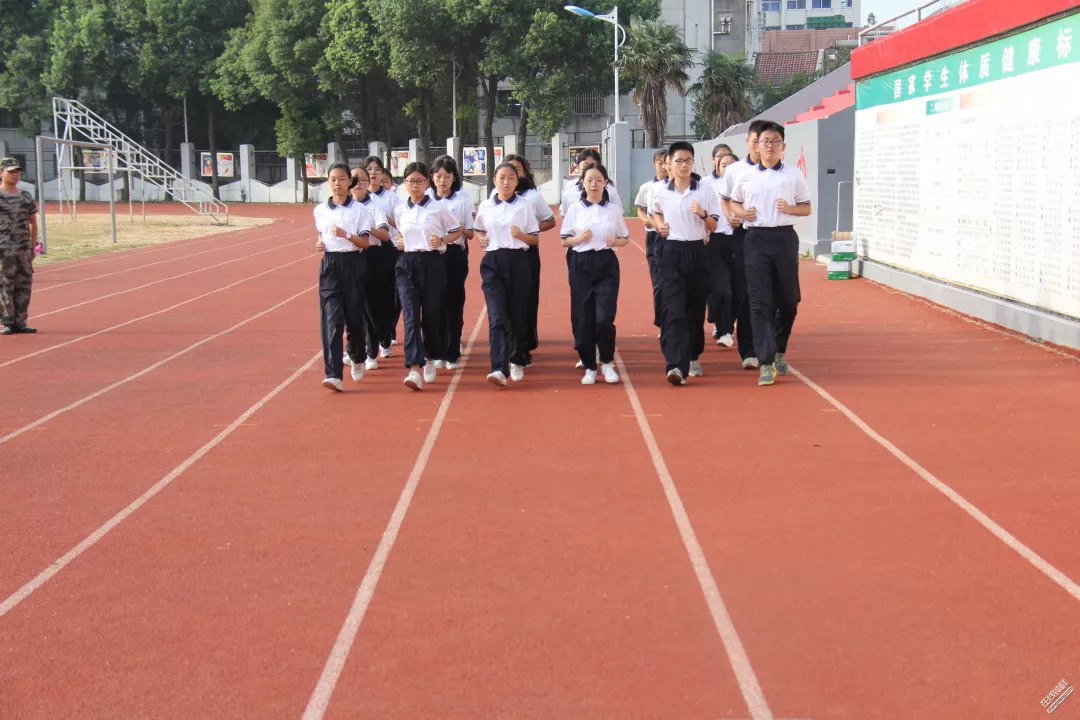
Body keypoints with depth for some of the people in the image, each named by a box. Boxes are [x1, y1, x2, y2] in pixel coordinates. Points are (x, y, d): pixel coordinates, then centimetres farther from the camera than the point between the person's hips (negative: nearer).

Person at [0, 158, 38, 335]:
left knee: (24, 286, 5)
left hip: (24, 250, 5)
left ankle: (20, 322, 12)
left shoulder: (26, 197, 13)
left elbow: (33, 223, 18)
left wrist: (33, 247, 12)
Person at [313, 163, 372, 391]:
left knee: (354, 316, 6)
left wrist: (346, 235, -18)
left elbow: (365, 242, -5)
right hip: (329, 266, 1)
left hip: (353, 265, -1)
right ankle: (333, 374, -17)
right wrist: (320, 243, 8)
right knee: (331, 319, -11)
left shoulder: (359, 209, -1)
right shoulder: (320, 210, 7)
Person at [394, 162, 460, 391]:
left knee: (431, 314, 4)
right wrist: (398, 242, 4)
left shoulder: (438, 208, 0)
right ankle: (414, 369, -19)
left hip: (433, 263, -2)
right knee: (411, 315, -11)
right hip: (407, 264, 2)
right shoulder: (400, 211, 9)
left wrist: (441, 240, -11)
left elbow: (456, 231, 7)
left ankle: (430, 359, 30)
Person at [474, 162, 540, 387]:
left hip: (517, 261, 0)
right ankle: (499, 369, -21)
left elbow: (536, 239, 6)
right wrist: (481, 239, 3)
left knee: (517, 314, 6)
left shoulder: (524, 207, 3)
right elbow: (478, 230, 25)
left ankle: (516, 362, 28)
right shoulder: (485, 207, 8)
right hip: (492, 262, 0)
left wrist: (521, 235, -14)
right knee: (497, 316, -11)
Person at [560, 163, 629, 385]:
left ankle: (607, 362, 11)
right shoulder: (575, 209, 4)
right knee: (582, 318, 0)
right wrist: (578, 239, -13)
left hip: (606, 264, 0)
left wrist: (616, 241, -9)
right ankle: (589, 367, 15)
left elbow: (625, 238, 12)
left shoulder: (614, 209, 5)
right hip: (581, 264, 1)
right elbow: (564, 240, 6)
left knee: (604, 317, -12)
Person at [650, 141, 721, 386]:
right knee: (674, 310, -12)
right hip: (672, 253, -1)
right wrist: (659, 225, 6)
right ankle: (676, 366, -23)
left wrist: (703, 214, -16)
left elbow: (713, 227, 3)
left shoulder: (705, 192, 0)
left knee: (696, 309, 9)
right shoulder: (661, 193, 3)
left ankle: (693, 357, 29)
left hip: (697, 252, 1)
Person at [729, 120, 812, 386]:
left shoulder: (794, 175, 5)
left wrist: (790, 209, -10)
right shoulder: (747, 176, 7)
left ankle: (779, 351, 30)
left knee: (788, 299, 7)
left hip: (784, 237, 0)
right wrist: (742, 212, -1)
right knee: (760, 302, -8)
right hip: (756, 238, 0)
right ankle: (767, 363, -10)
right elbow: (734, 202, 21)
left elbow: (806, 208, 10)